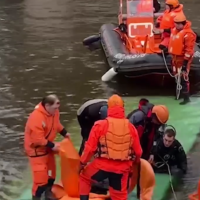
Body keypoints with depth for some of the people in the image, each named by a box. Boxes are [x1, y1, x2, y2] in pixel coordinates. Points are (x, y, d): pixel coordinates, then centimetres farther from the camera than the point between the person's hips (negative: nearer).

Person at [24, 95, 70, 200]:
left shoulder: (53, 112, -8)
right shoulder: (36, 117, -34)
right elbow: (38, 139, -31)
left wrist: (64, 133, 0)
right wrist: (52, 145, -25)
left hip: (47, 148, 9)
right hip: (36, 149, -8)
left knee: (51, 172, 19)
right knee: (41, 175, -10)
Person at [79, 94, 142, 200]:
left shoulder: (101, 125, -10)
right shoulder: (130, 127, 0)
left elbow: (90, 147, -7)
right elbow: (138, 151, 7)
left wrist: (82, 162, 8)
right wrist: (133, 162, 28)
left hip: (102, 165, -3)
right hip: (122, 168, 3)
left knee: (84, 177, 24)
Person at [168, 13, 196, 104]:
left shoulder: (188, 34, -21)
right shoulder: (174, 30, 8)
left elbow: (189, 49, -23)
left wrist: (186, 62, -23)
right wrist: (173, 57, 23)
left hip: (183, 58, -9)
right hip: (175, 57, 9)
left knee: (183, 77, -9)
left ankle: (186, 97, -4)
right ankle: (180, 93, 35)